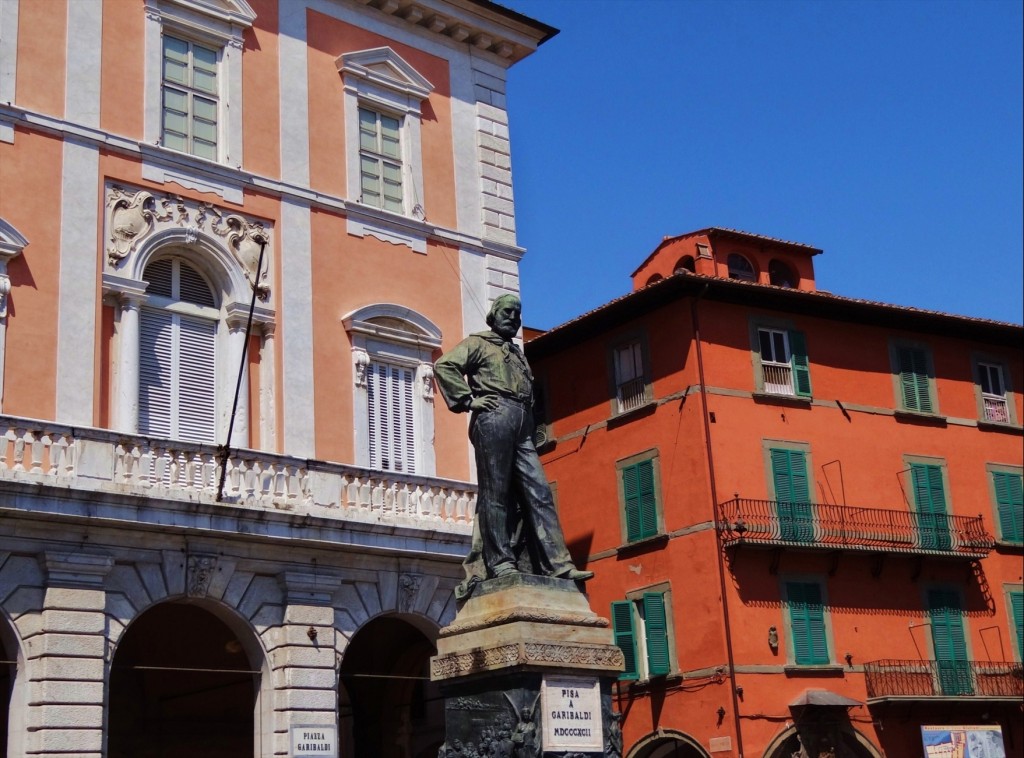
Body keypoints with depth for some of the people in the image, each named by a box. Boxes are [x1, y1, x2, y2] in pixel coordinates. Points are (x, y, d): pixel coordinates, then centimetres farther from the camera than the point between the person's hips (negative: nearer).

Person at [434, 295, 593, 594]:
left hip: (522, 426, 7)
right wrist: (467, 401, -10)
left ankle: (556, 563, -6)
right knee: (496, 492, -9)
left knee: (537, 492, -2)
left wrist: (529, 420, 17)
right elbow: (444, 366, -6)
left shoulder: (518, 354, 32)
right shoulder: (477, 343, 9)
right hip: (494, 417, -7)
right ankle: (499, 562, -10)